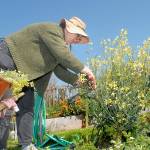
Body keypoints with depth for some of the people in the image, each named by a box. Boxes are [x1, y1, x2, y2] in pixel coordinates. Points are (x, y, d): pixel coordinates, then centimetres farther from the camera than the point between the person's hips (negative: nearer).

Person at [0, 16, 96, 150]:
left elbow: (60, 69, 1)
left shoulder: (62, 43, 11)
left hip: (23, 71, 10)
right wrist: (84, 69, -21)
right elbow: (63, 55, -28)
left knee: (27, 107, 2)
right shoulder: (52, 29, -17)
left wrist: (78, 80, -10)